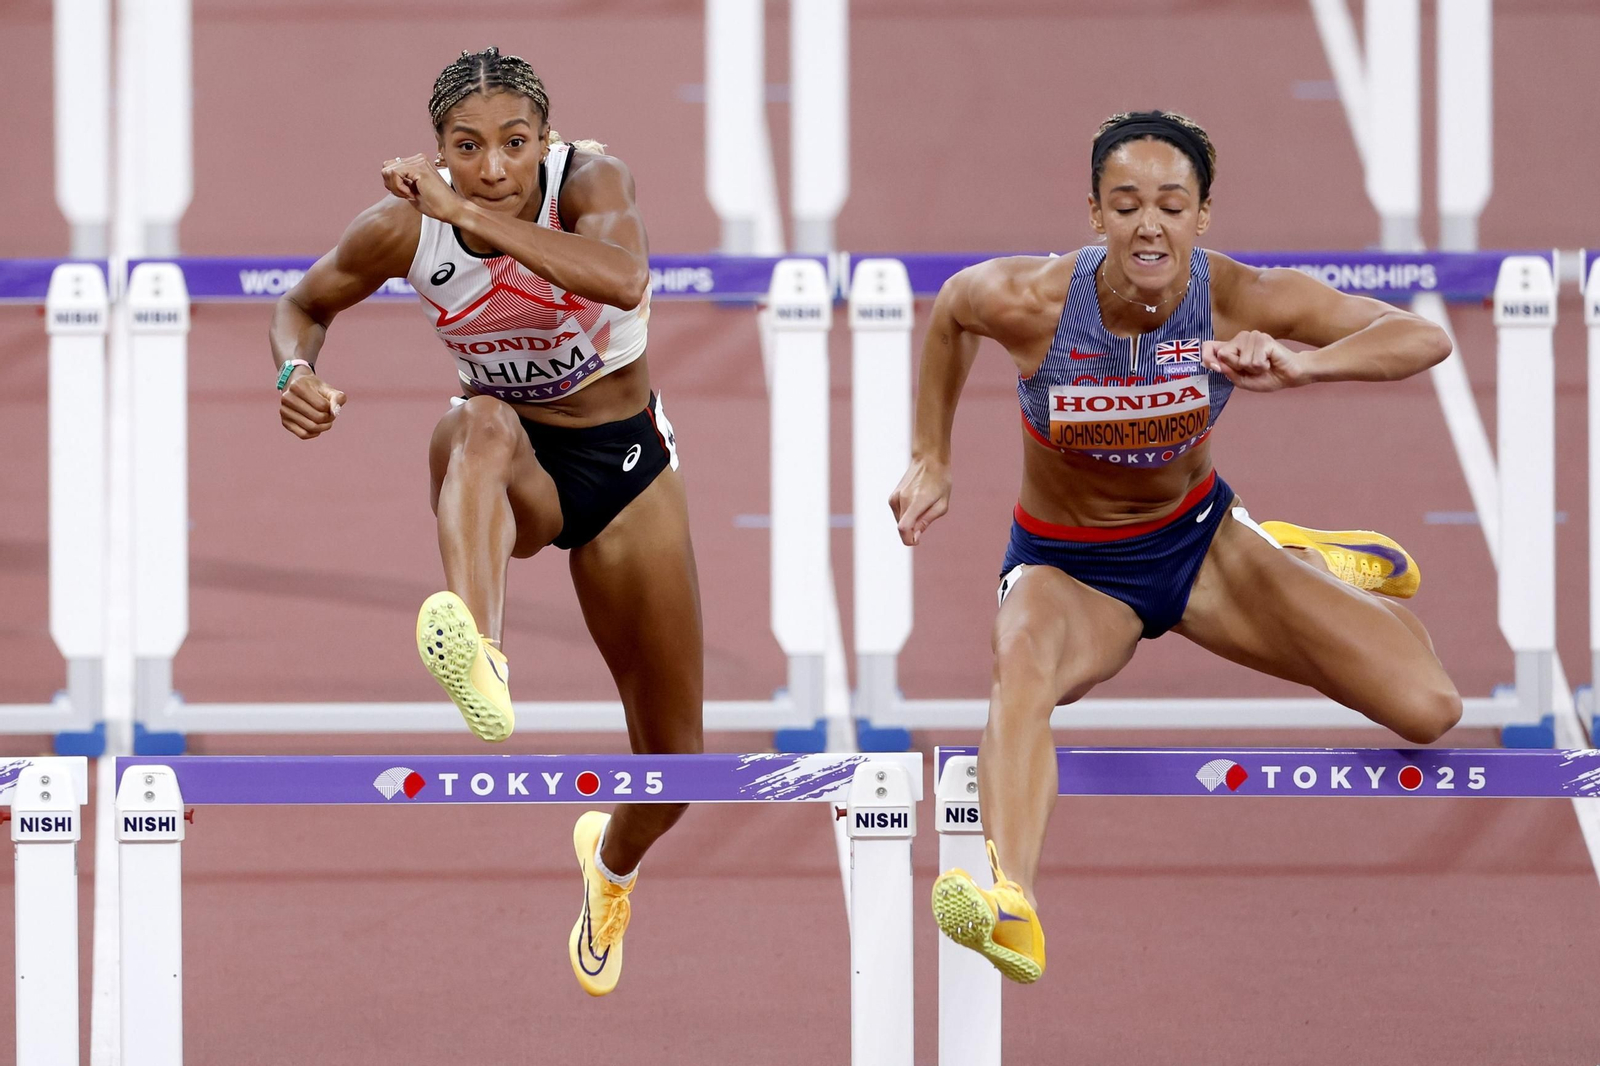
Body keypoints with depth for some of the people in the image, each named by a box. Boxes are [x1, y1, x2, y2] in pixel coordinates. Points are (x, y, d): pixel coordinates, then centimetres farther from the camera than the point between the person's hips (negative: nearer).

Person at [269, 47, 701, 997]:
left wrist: (466, 212, -46)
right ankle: (481, 655, -68)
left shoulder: (592, 179, -22)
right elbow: (305, 305, 3)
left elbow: (622, 280, -44)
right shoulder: (405, 225, -16)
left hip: (624, 460, 1)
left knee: (673, 758, 5)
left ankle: (612, 861, 43)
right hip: (508, 466, 0)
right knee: (483, 426, -42)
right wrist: (298, 373, -20)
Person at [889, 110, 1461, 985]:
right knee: (1022, 661, -42)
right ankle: (1009, 900, -63)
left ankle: (1302, 563, 27)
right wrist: (930, 460, 2)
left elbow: (1425, 338, -29)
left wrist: (1299, 365, -47)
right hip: (1066, 567, -3)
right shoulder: (1029, 302, -24)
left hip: (1198, 539, 3)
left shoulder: (1241, 300, -24)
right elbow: (949, 312, 2)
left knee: (1428, 710, -6)